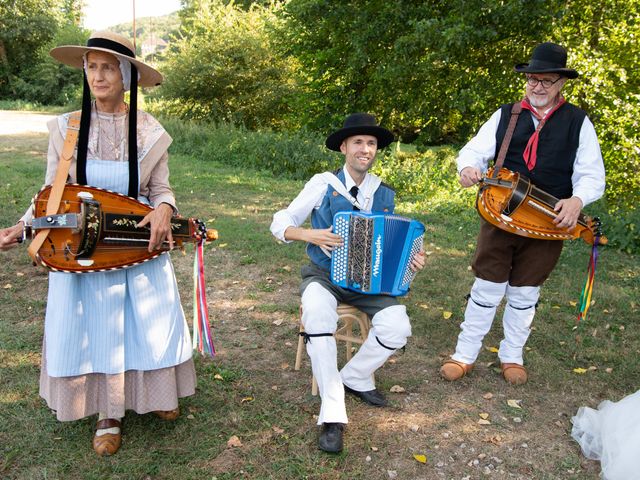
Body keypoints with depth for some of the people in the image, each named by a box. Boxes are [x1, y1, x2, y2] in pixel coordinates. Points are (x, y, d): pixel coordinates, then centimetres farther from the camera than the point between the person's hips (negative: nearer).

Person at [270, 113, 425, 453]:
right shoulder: (323, 184, -5)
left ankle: (355, 377, 7)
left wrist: (410, 261, -8)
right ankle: (332, 416, -25)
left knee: (397, 327, -23)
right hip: (324, 276, -3)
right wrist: (310, 235, -22)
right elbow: (279, 224, -2)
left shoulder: (384, 194, 5)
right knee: (317, 316, -36)